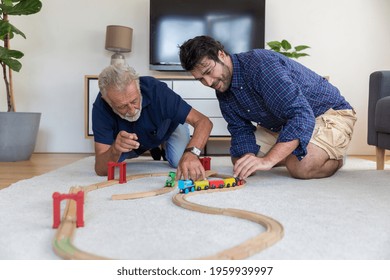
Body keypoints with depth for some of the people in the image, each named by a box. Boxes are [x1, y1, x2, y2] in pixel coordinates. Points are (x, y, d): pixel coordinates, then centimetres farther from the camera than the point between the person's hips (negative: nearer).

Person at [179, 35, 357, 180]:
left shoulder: (259, 64, -32)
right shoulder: (222, 90, -5)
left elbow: (302, 115, -39)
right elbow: (241, 130, -2)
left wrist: (268, 160, -47)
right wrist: (248, 161, -24)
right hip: (284, 124, 8)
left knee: (301, 167, -33)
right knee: (239, 159, 4)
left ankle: (335, 158, 0)